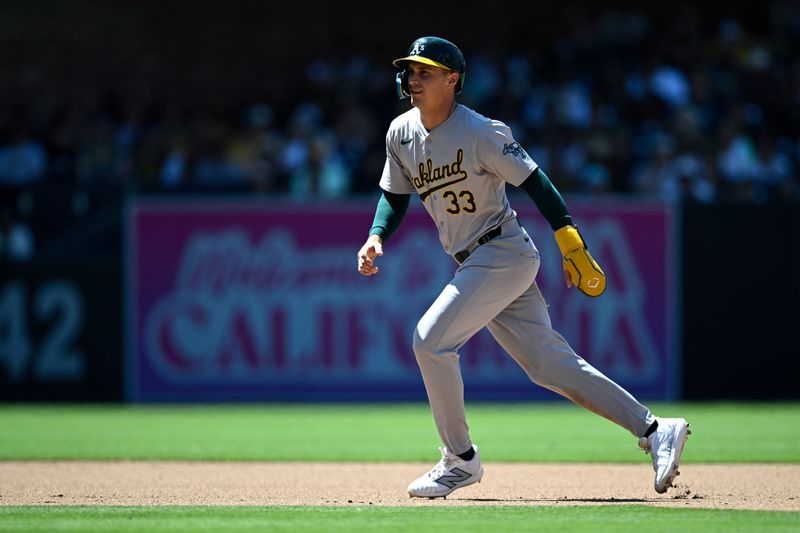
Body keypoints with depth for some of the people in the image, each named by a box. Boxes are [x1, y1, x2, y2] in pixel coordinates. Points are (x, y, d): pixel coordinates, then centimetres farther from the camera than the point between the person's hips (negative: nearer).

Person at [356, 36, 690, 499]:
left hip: (504, 253, -8)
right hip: (473, 265, 8)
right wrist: (376, 238, -3)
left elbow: (534, 180, -14)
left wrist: (572, 246, -18)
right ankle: (654, 431, 9)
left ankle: (461, 460, -2)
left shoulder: (480, 132, -16)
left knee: (432, 341, -15)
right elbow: (395, 196, 17)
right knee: (550, 364, 5)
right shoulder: (401, 133, 6)